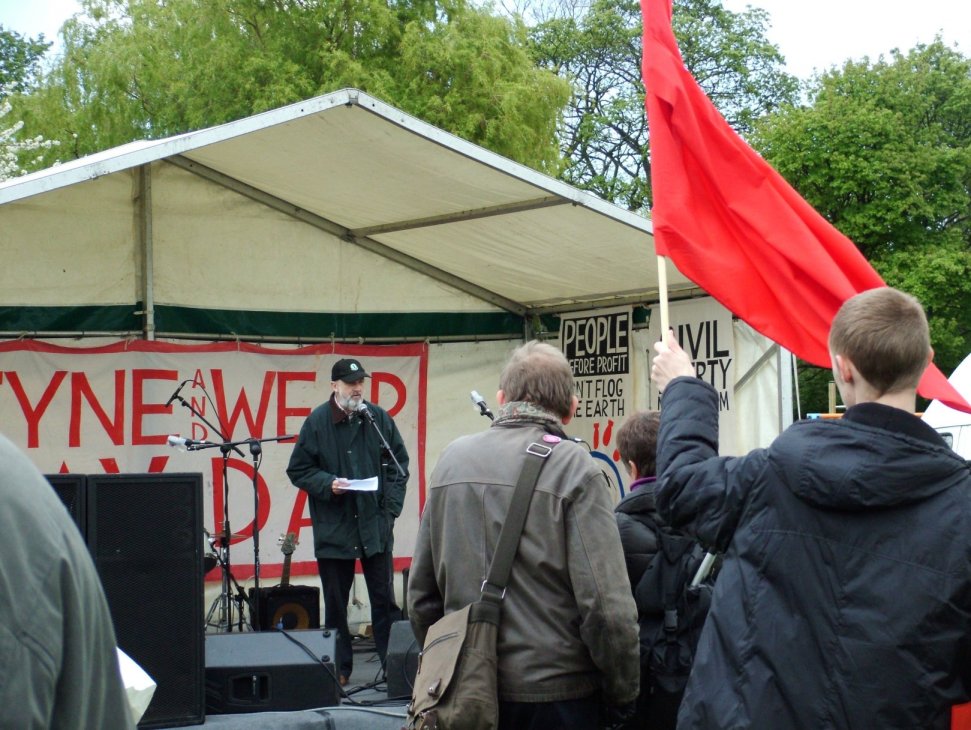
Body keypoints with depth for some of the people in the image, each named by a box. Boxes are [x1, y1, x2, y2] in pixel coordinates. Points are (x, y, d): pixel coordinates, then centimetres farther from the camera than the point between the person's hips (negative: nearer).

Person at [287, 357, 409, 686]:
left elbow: (399, 464, 9)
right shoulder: (317, 421, -4)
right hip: (333, 527, -1)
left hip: (375, 524, 1)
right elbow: (298, 470, 2)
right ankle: (339, 670, 17)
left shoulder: (379, 418, 1)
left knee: (384, 600, 5)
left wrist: (391, 507, 1)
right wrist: (327, 484, -15)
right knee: (335, 605, 8)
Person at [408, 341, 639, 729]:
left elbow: (421, 594, 9)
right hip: (553, 693, -4)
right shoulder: (574, 468, -12)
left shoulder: (452, 459, 3)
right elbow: (607, 606, -16)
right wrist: (623, 693, -2)